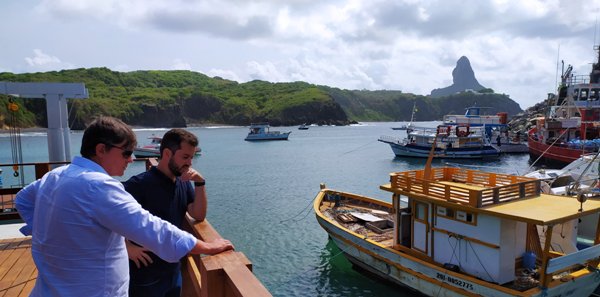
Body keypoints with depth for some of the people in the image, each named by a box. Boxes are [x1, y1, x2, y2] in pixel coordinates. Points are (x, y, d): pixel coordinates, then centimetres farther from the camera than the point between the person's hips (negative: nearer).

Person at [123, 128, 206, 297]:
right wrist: (127, 246, -25)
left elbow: (199, 216, -3)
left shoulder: (184, 183, 3)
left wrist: (200, 183, -14)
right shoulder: (140, 184, -18)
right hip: (144, 276, -6)